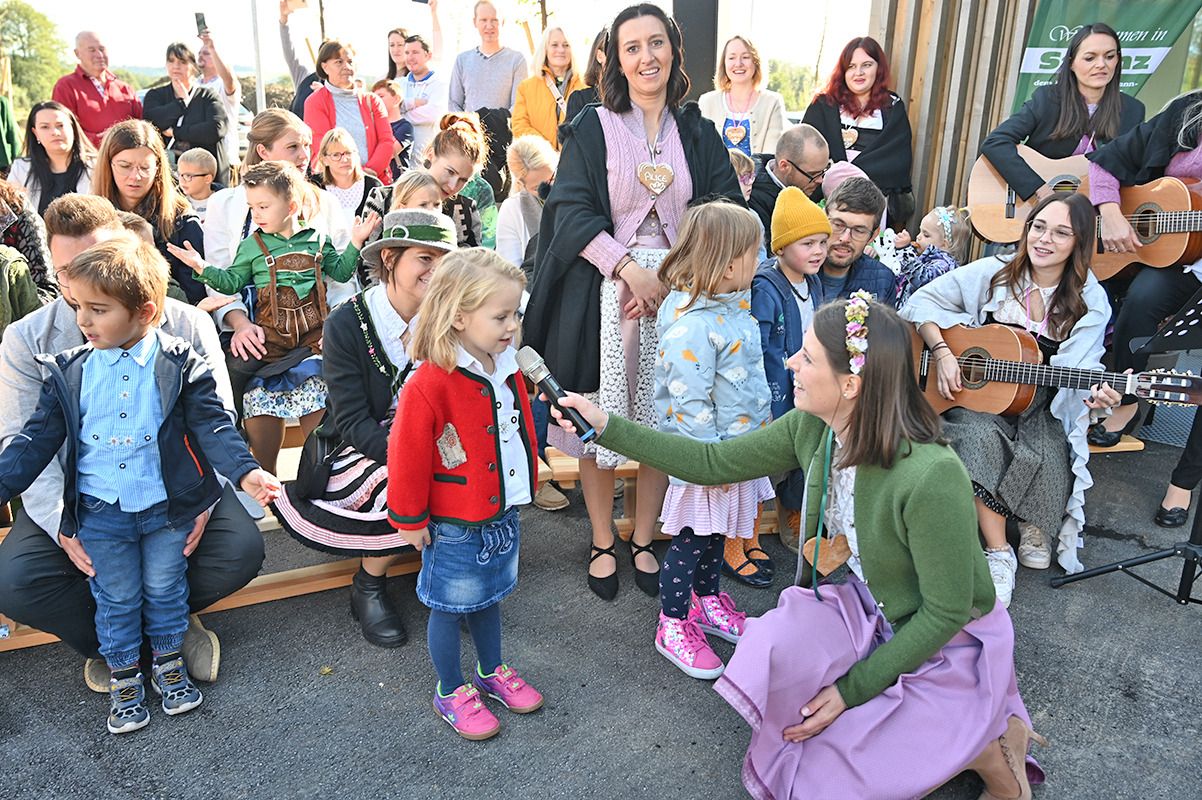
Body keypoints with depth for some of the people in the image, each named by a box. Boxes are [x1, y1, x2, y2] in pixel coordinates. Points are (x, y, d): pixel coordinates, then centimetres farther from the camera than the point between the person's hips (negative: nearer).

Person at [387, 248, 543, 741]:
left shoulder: (508, 370, -1)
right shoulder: (430, 384, -25)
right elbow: (407, 458, -19)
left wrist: (524, 487, 18)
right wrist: (410, 519, -11)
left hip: (502, 513, 7)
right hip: (453, 525, -7)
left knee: (489, 595, 24)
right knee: (450, 606, 12)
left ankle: (492, 672, 44)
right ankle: (450, 692, 32)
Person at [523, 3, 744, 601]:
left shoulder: (697, 135, 9)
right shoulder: (592, 129, 1)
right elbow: (572, 211, -7)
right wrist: (630, 267, -18)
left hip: (677, 293, 3)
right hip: (605, 291, -2)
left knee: (661, 421, 8)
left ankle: (642, 540, 27)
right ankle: (602, 544, 21)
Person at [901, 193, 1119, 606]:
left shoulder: (1090, 302, 0)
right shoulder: (993, 274, -2)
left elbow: (1073, 372, -9)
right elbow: (923, 301, 0)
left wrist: (1093, 393, -32)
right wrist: (943, 353, -13)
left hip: (1039, 410, 1)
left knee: (1049, 459, -30)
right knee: (980, 436, -35)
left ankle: (1034, 525, 7)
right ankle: (998, 552, -20)